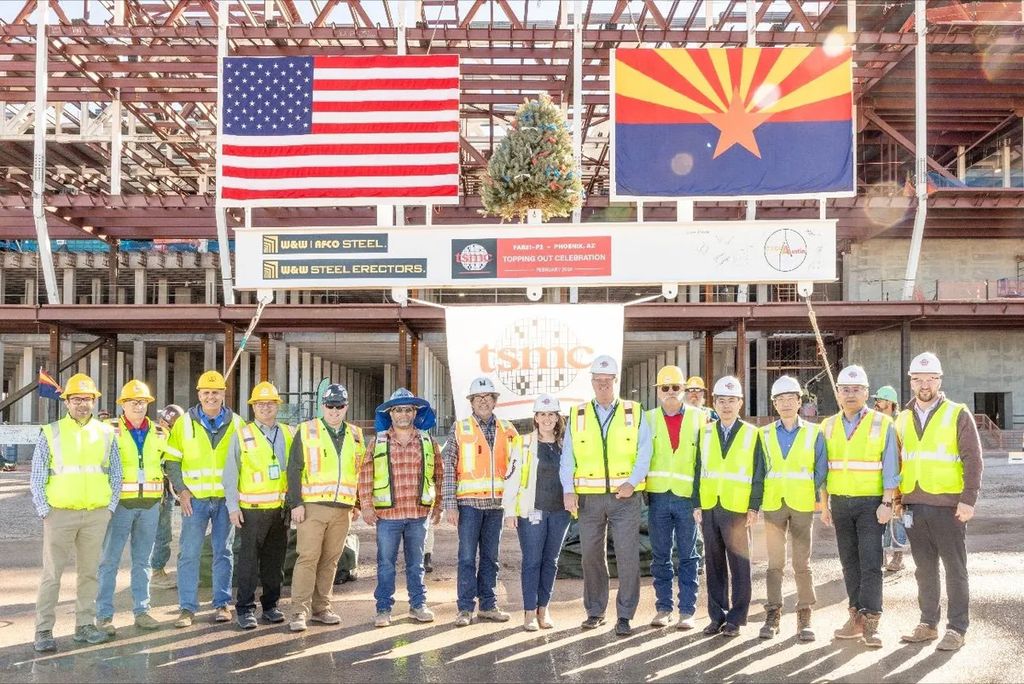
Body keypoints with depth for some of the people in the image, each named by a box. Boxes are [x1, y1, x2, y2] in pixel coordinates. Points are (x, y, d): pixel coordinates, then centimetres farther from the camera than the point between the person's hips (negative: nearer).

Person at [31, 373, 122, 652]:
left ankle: (85, 625, 17)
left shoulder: (106, 434, 7)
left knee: (89, 572, 8)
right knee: (51, 574, 0)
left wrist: (110, 507, 3)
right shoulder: (50, 433, 2)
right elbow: (37, 477, 2)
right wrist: (44, 510, -5)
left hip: (96, 514, 2)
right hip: (59, 514, -2)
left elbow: (115, 474, 11)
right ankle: (43, 631, 5)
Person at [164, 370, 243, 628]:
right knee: (188, 553, -2)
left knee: (223, 552, 7)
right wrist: (181, 490, -6)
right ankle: (187, 607, 5)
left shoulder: (236, 424, 6)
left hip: (226, 498, 1)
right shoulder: (184, 423, 4)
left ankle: (222, 604, 15)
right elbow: (172, 460, 5)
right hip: (195, 498, -1)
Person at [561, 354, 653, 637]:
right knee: (591, 555, 8)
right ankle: (595, 611, 21)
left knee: (628, 556, -5)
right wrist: (568, 490, -9)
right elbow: (568, 457, 3)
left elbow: (644, 452, -2)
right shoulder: (577, 416, 8)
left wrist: (632, 482, -17)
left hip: (625, 497, -2)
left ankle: (624, 615, 4)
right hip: (589, 498, 2)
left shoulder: (634, 413, 5)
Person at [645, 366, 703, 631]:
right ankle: (663, 608, 16)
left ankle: (687, 611, 10)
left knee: (688, 557, 3)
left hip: (688, 496, -1)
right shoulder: (649, 419, 8)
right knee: (660, 556, 7)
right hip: (658, 496, 1)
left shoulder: (699, 417, 4)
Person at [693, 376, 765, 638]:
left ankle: (736, 619, 9)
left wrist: (754, 508, -7)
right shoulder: (705, 432, 11)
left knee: (739, 565, 1)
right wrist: (697, 504, 4)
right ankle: (717, 616, 16)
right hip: (709, 507, 3)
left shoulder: (752, 434, 3)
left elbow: (758, 474, 0)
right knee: (714, 564, 7)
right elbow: (698, 470, 11)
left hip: (736, 508, -3)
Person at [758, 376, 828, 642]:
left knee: (802, 563, 1)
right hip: (773, 505, 1)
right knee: (775, 563, 3)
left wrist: (810, 494, -1)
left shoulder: (813, 433, 5)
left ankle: (804, 617, 7)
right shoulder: (765, 434, 8)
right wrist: (759, 498, 4)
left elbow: (821, 470, 5)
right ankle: (773, 615, 9)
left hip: (802, 505, -1)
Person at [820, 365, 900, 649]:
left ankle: (870, 622, -5)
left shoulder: (882, 423, -3)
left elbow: (890, 468, -6)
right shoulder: (829, 426, 9)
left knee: (871, 562, -8)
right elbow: (823, 468, 12)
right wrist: (824, 505, 9)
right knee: (849, 562, 8)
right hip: (840, 503, 4)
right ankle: (856, 617, 16)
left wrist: (887, 503, -13)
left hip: (871, 502, -4)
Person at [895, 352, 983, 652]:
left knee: (954, 569, 2)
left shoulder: (958, 415, -2)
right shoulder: (902, 419, 11)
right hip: (914, 506, 4)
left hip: (948, 505, -4)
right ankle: (928, 624, 20)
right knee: (924, 569, 11)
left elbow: (974, 460, -6)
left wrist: (968, 500, -12)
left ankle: (957, 628, 9)